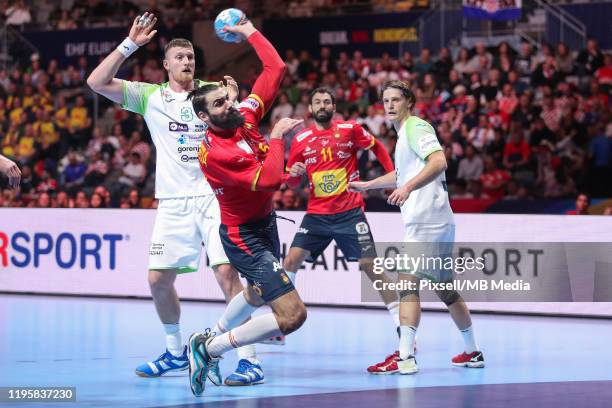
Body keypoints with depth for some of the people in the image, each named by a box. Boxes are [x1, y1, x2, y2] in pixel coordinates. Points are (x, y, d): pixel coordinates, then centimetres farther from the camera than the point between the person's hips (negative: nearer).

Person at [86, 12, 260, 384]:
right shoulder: (150, 96, 7)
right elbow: (97, 82, -3)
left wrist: (231, 106, -14)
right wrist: (130, 44, -8)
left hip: (215, 197, -2)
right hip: (174, 203, 2)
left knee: (227, 271, -14)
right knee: (159, 278, 3)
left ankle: (249, 358, -14)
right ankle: (176, 352, 24)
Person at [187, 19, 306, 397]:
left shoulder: (246, 116, -6)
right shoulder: (213, 152, -27)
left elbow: (276, 69, 2)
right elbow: (270, 180, -34)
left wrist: (250, 32, 4)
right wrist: (278, 136, -22)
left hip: (265, 222, 9)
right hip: (244, 235, -9)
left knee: (258, 294, 33)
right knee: (292, 313, -18)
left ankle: (210, 339, 50)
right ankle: (210, 348, -8)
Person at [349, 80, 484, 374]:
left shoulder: (416, 127, -7)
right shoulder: (404, 133, 22)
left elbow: (439, 161, -24)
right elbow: (403, 173, 39)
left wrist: (408, 187, -34)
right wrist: (366, 185, 46)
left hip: (426, 220, -10)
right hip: (438, 222, 10)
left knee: (407, 283, -17)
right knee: (445, 289, 18)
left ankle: (404, 357, -24)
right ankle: (472, 352, 27)